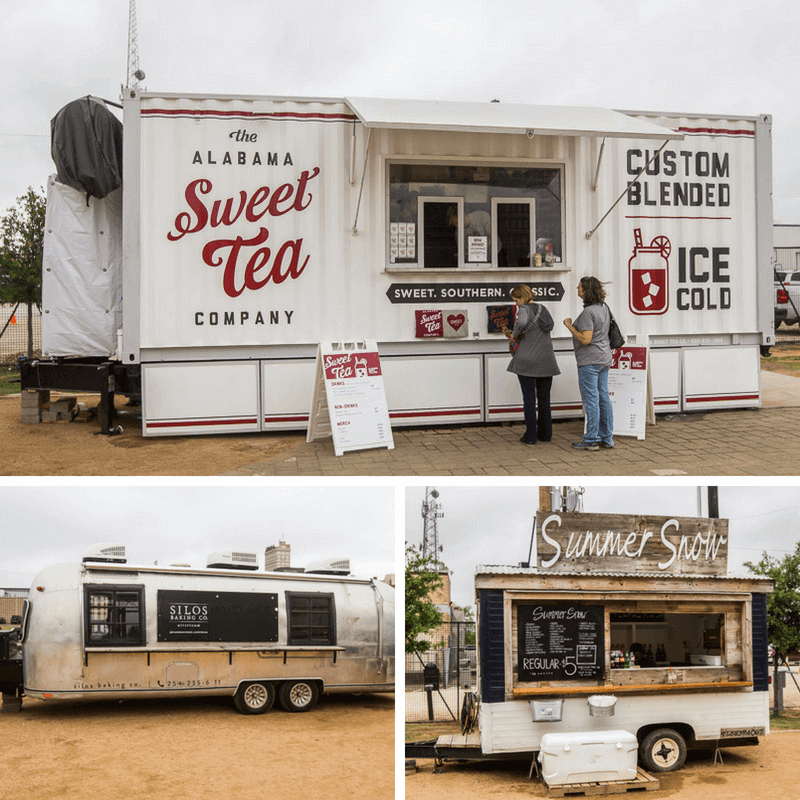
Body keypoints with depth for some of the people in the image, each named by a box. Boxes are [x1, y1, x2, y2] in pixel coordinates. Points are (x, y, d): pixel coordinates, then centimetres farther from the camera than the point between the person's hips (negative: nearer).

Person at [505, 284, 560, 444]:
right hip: (546, 362, 6)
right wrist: (513, 336, 17)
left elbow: (522, 322, -34)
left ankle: (531, 435, 1)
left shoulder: (525, 309, -10)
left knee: (529, 398, 0)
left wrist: (515, 334, -14)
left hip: (527, 361, -6)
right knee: (544, 397, 12)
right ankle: (545, 433, 16)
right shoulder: (543, 310, 13)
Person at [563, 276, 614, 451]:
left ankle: (591, 440, -1)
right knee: (603, 397, 11)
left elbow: (586, 339, -24)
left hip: (590, 361, -9)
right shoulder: (603, 307, 9)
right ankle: (606, 438, 16)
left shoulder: (588, 312, -20)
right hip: (604, 358, 9)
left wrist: (569, 325, -14)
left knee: (591, 399, -4)